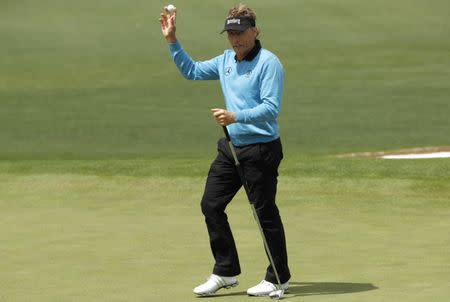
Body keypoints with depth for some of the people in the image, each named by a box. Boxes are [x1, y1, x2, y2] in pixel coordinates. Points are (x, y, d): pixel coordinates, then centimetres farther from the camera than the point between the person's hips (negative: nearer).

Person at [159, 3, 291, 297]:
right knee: (211, 205, 7)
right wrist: (172, 41, 19)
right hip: (231, 146, 8)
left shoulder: (269, 63, -13)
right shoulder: (225, 61, 12)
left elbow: (271, 108, -21)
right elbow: (191, 70, 28)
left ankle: (278, 277, 11)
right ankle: (226, 272, 18)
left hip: (260, 149, -8)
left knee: (265, 212, -2)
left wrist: (236, 116, -32)